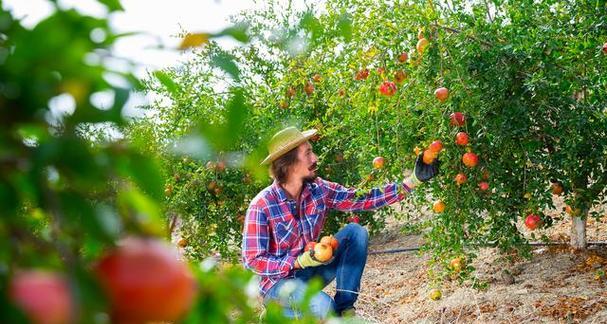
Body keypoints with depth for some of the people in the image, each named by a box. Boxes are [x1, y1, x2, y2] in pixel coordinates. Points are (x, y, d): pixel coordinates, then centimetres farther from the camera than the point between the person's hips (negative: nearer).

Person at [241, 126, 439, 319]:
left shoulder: (319, 190, -6)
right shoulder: (261, 206, -22)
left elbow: (363, 199, -7)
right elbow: (253, 261, -20)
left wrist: (412, 181, -14)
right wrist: (300, 261, -31)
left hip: (309, 274, 6)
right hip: (277, 282, -6)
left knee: (355, 232, -11)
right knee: (323, 307, -35)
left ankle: (344, 309, -8)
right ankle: (278, 314, -2)